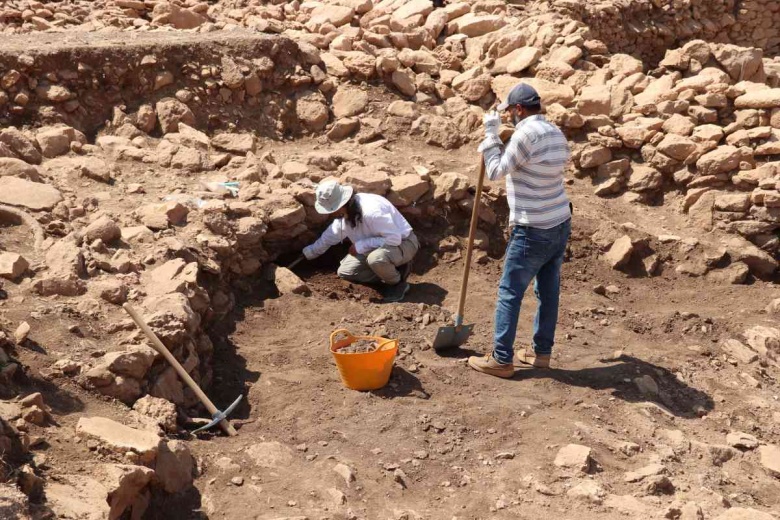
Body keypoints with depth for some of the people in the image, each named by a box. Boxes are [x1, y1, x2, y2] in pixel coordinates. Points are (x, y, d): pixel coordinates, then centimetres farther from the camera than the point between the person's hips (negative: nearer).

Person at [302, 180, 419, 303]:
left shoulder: (371, 210, -36)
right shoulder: (343, 214, -6)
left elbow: (394, 238, -35)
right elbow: (328, 237, 13)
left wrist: (360, 246, -28)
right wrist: (306, 254, 18)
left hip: (402, 243, -9)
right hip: (375, 248, 9)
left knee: (376, 259, -40)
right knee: (345, 272, 2)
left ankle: (398, 283, -9)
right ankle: (389, 272, 10)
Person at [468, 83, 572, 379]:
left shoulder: (527, 133, -18)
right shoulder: (556, 133, 9)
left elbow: (495, 172, -11)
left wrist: (491, 136, -3)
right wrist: (496, 142, 18)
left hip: (533, 232, -8)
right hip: (560, 225, 8)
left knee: (510, 293, 0)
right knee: (549, 291, 14)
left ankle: (502, 360, 5)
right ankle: (542, 353, 23)